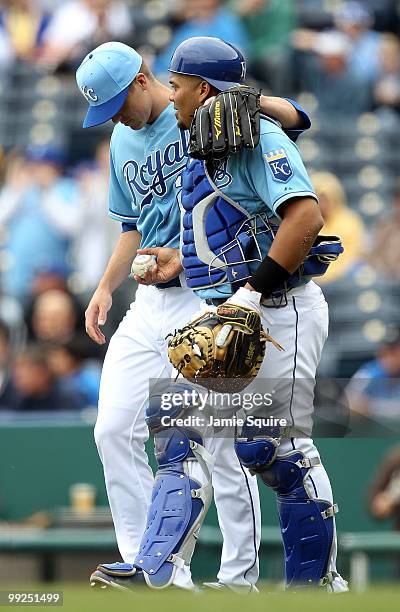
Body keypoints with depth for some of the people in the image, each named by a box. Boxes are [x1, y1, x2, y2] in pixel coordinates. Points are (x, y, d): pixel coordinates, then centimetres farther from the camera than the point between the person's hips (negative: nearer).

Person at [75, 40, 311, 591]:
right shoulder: (123, 142, 15)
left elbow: (293, 117, -17)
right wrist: (106, 288, 13)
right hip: (150, 305, 8)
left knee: (222, 447, -6)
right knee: (114, 432, 1)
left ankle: (239, 581, 3)